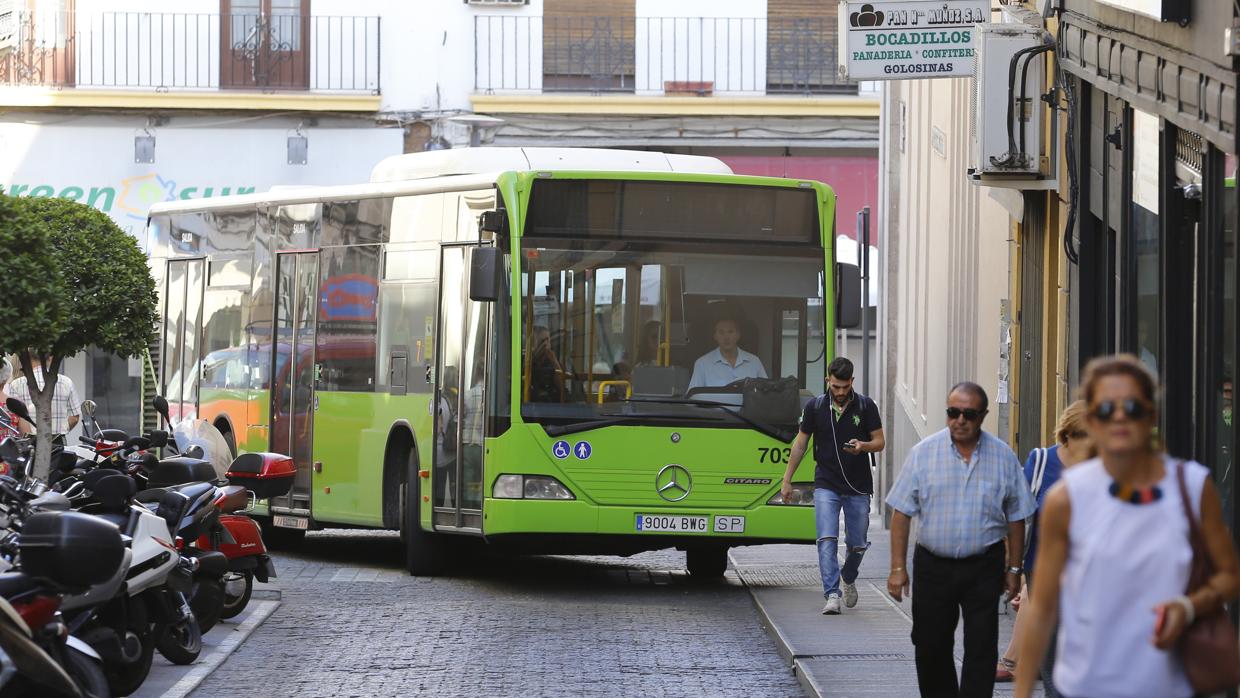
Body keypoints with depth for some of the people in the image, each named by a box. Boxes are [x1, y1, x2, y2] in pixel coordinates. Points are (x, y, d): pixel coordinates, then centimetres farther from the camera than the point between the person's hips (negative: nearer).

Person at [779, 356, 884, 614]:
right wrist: (787, 480, 9)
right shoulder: (815, 407, 1)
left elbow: (879, 442, 3)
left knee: (858, 544, 8)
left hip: (858, 487, 1)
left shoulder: (865, 406, -1)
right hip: (826, 486, -1)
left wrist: (863, 446, -20)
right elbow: (800, 443, 9)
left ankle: (849, 578, 38)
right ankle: (832, 595, -19)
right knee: (827, 540, -16)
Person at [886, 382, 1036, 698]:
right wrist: (897, 568, -6)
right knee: (930, 648, 7)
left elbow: (1016, 517, 8)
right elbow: (902, 512, -1)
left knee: (981, 649, -4)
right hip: (933, 564, 1)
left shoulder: (1003, 457, 0)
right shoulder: (924, 452, -2)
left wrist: (1013, 569, 6)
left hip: (983, 566, -1)